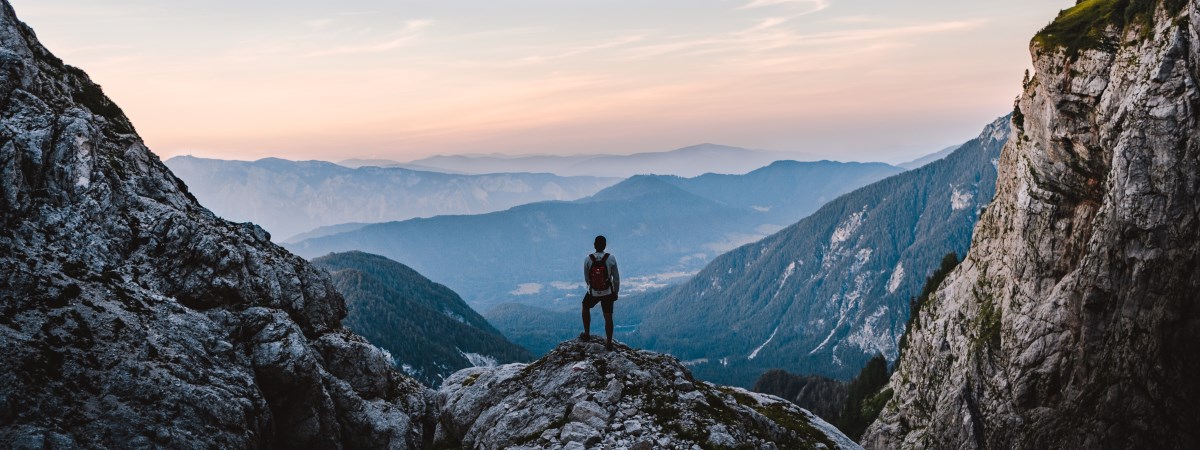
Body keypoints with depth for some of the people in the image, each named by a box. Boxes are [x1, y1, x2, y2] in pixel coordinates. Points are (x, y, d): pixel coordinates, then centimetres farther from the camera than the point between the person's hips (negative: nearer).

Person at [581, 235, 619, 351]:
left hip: (593, 292, 0)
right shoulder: (611, 258, -15)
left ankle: (587, 334, 34)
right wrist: (616, 292, 8)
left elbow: (586, 278, -1)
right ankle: (609, 343, 18)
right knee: (608, 317, 12)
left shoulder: (588, 259, -14)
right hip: (608, 293, 0)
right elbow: (616, 278, -7)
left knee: (586, 308, 29)